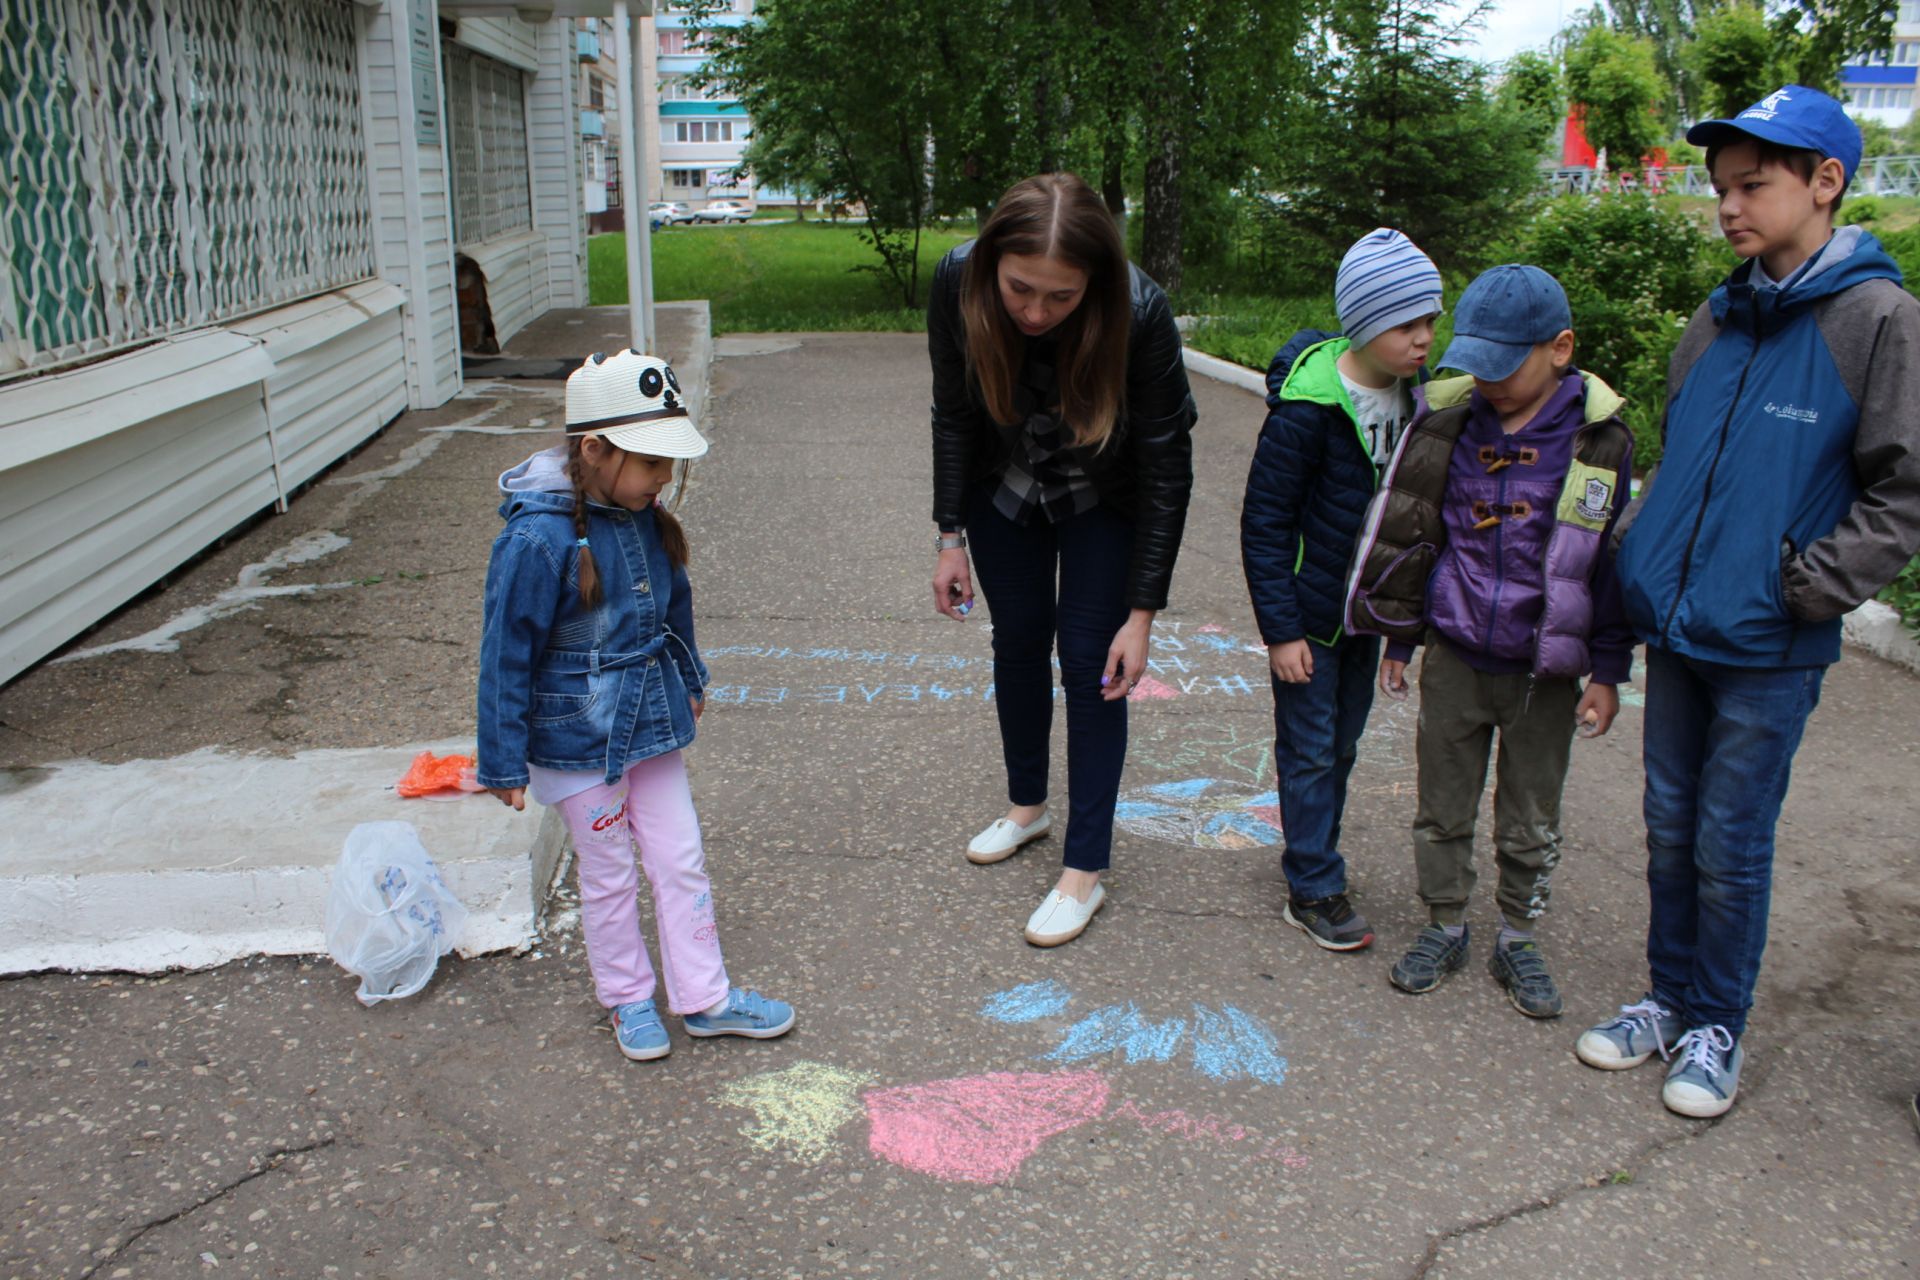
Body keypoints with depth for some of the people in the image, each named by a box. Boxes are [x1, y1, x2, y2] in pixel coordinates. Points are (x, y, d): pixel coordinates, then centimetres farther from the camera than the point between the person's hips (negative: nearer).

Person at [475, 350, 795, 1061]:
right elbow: (506, 656, -18)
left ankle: (704, 997, 28)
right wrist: (503, 763, -12)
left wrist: (689, 682, 25)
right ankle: (628, 999, 34)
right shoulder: (538, 539, -25)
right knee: (608, 873, 12)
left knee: (681, 858, 13)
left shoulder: (643, 515, -5)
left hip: (651, 721, 6)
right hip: (578, 740, -6)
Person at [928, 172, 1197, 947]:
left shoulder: (1140, 313, -35)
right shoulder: (958, 283, -28)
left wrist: (1142, 612, -25)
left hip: (1104, 502, -3)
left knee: (1088, 661, -4)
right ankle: (1027, 805, 38)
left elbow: (1166, 469, -26)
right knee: (1018, 640, 15)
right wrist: (951, 537, -10)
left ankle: (1085, 872, 8)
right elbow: (954, 416, -12)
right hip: (1004, 491, 3)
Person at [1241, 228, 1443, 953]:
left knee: (1343, 744, 17)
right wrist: (1281, 629, -17)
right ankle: (1314, 891, 15)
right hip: (1311, 614, -6)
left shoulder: (1414, 396, -1)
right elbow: (1263, 524, -17)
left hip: (1369, 612, 7)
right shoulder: (1306, 409, -22)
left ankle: (1311, 857, 33)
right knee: (1310, 751, 4)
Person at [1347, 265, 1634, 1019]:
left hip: (1545, 672, -1)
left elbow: (1613, 561, -1)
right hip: (1455, 659, 2)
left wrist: (1607, 671, -1)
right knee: (1442, 810, 13)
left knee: (1531, 824, 12)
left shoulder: (1599, 440, -8)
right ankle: (1444, 928, 32)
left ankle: (1517, 941, 31)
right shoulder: (1449, 421, -4)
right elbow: (1410, 536, 6)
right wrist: (1399, 638, 9)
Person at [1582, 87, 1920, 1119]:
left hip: (1768, 649, -5)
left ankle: (1718, 1027, 24)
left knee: (1731, 848, 5)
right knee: (1670, 829, 15)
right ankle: (1670, 997, 32)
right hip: (1676, 629, 5)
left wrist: (1812, 586, -15)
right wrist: (1638, 548, 9)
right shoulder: (1717, 321, 9)